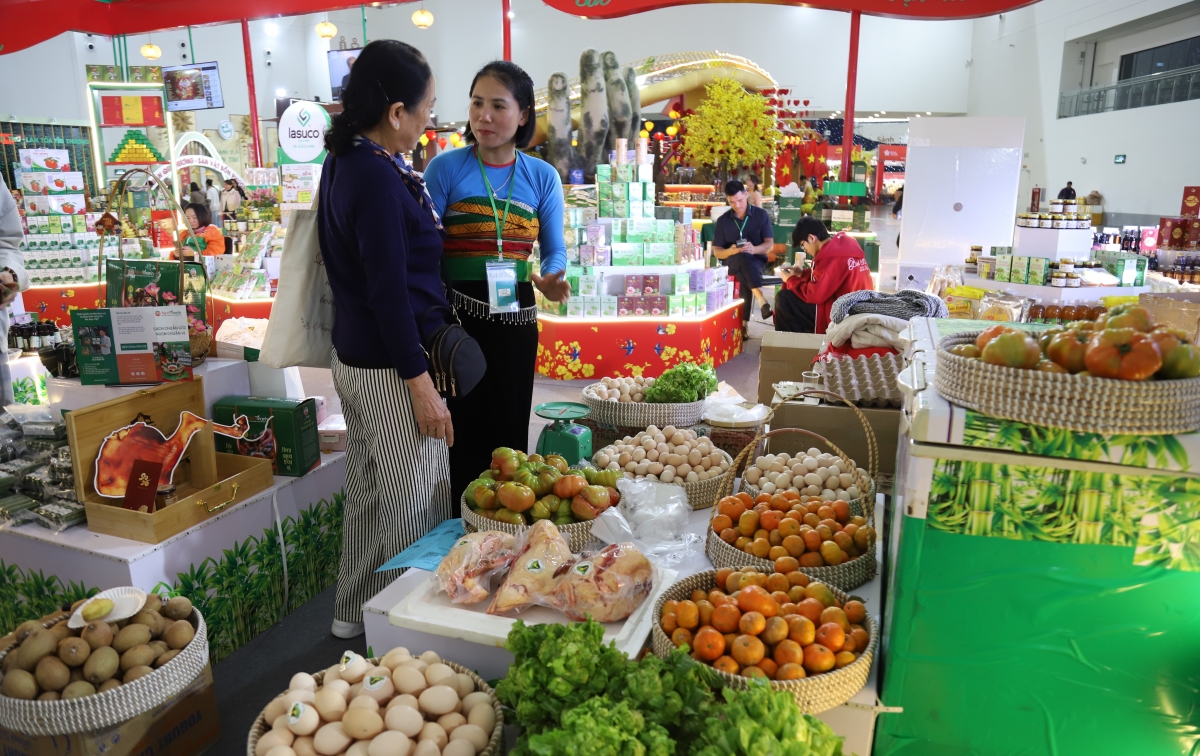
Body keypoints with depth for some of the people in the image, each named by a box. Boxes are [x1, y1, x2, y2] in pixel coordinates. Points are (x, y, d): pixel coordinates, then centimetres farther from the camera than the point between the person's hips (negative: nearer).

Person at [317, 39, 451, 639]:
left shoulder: (345, 163, 9)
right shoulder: (378, 178, -21)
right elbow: (389, 291, -22)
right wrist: (421, 385, -18)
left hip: (354, 358, 10)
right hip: (388, 369, -10)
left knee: (368, 492, 21)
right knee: (414, 505, 3)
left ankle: (353, 612, 38)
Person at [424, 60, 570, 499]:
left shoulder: (542, 177, 6)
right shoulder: (446, 168, -2)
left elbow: (555, 251, 8)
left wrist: (552, 278, -16)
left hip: (516, 320, 3)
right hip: (457, 318, -2)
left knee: (511, 430, 11)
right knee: (465, 431, 4)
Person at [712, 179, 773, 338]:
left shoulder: (761, 215, 2)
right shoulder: (723, 220, 5)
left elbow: (770, 244, -2)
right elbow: (716, 251, 3)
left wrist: (754, 249, -26)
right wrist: (731, 251, -22)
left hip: (756, 261, 0)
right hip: (732, 262, 0)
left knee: (744, 274, -38)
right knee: (742, 257, -38)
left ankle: (744, 322, -41)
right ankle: (761, 299, -48)